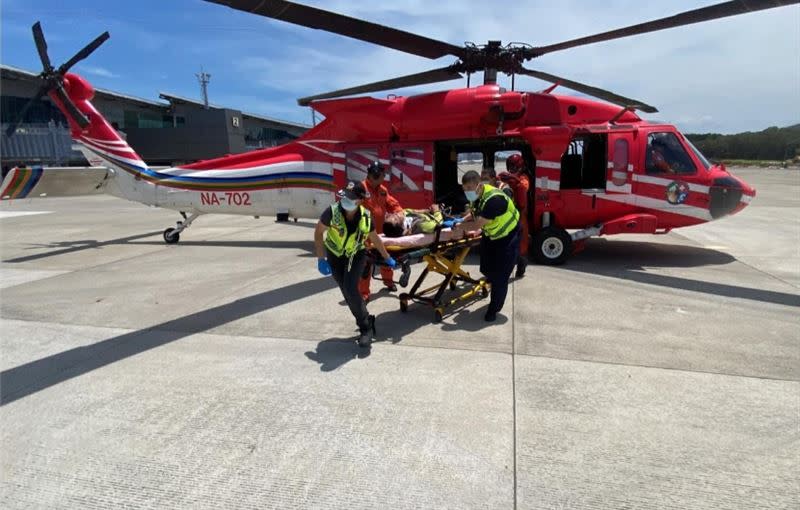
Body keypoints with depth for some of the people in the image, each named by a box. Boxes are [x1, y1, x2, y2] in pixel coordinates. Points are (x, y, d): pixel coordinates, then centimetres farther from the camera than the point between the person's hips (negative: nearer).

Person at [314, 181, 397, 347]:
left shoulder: (366, 217, -20)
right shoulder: (333, 211, -25)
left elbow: (375, 239, -2)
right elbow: (318, 233, -14)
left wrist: (387, 258, 7)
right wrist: (321, 259, -18)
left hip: (356, 254, -1)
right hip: (335, 256, 1)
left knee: (350, 288, -19)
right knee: (346, 292, 5)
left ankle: (366, 327, -5)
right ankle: (366, 322, 26)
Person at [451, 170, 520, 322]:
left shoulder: (493, 199, -35)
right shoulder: (477, 196, -7)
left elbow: (478, 224, -33)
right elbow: (474, 214, 8)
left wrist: (460, 228, -19)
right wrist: (461, 223, -9)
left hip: (507, 238, -8)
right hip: (490, 236, 8)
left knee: (500, 275, -5)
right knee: (486, 269, 14)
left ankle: (494, 309, 10)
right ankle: (497, 291, 45)